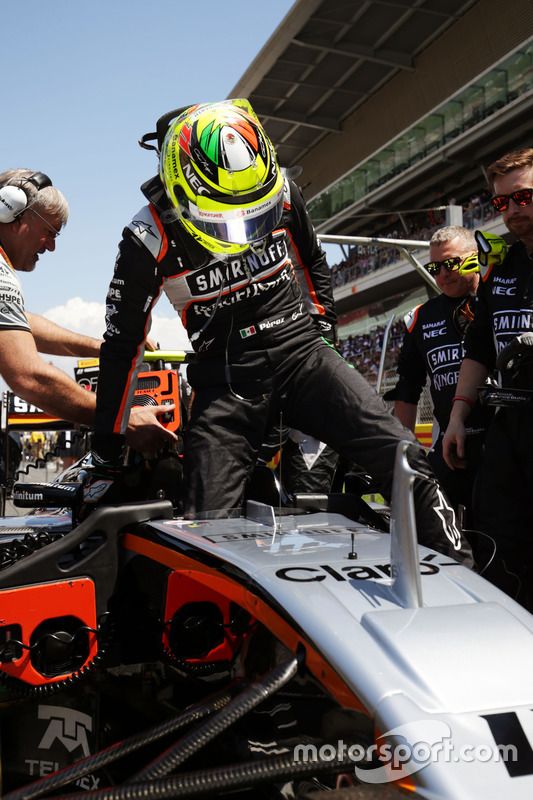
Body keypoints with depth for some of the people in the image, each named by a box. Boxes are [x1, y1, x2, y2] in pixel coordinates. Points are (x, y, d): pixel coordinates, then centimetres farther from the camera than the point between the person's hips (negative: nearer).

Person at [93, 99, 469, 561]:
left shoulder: (281, 190, 0)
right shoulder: (150, 238, -9)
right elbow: (122, 344, 0)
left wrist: (323, 323, 12)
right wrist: (108, 442, 4)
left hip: (302, 353, 2)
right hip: (225, 382, -1)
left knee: (404, 461, -14)